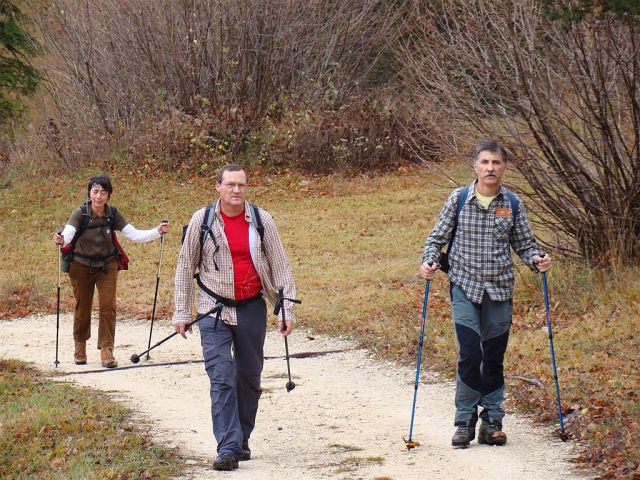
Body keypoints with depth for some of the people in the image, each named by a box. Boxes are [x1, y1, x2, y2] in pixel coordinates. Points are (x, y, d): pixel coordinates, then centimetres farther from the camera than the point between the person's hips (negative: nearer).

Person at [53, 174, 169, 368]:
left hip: (106, 266, 1)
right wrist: (61, 240, -58)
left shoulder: (113, 214, -11)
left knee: (108, 306, -8)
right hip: (81, 266, -1)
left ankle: (106, 351, -3)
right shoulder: (80, 214, -19)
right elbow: (68, 233, -34)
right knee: (82, 307, 9)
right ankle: (80, 346, 32)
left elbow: (134, 234, -14)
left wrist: (157, 232, -29)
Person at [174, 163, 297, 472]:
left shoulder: (261, 220, -1)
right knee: (221, 378, -11)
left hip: (252, 308, 2)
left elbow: (280, 266, 4)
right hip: (214, 310, -2)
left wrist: (286, 310, -1)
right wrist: (181, 312, 2)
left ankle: (242, 440, 27)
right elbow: (185, 267, 5)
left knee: (249, 376, 11)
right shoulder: (202, 220, -3)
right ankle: (228, 449, -14)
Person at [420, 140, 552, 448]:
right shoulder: (458, 199, -2)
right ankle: (465, 422, 2)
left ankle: (492, 422, 18)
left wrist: (537, 259, -10)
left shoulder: (513, 204, 3)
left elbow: (524, 244, 10)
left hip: (499, 289, 2)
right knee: (469, 355, -11)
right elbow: (438, 238, 6)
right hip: (464, 287, -2)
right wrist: (429, 262, -11)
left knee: (494, 358, 7)